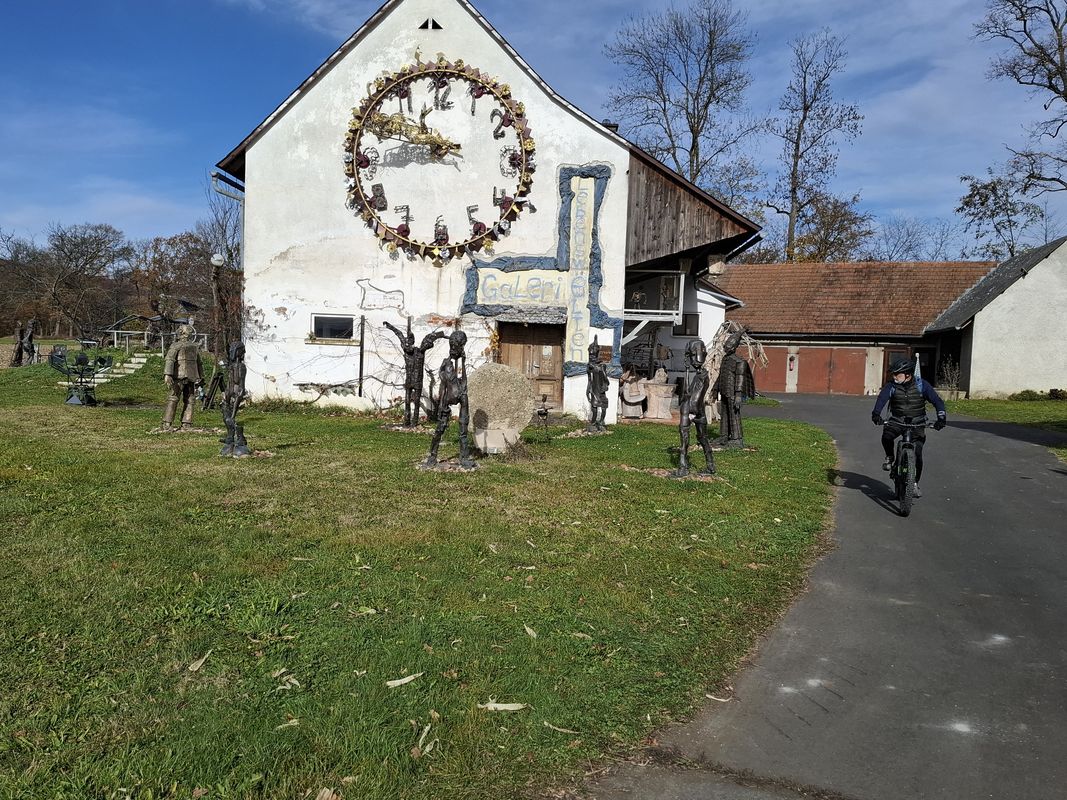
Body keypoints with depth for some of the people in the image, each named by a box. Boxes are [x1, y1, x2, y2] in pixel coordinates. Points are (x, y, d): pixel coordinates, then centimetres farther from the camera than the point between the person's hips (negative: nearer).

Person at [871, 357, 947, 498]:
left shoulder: (921, 385, -10)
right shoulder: (891, 385, -8)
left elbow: (937, 401, -14)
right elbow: (882, 398, -23)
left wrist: (941, 417, -31)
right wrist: (876, 413, -42)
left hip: (917, 422, -1)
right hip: (897, 420, 1)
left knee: (917, 454, -10)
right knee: (886, 436, -31)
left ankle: (915, 483, 8)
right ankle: (889, 457, -1)